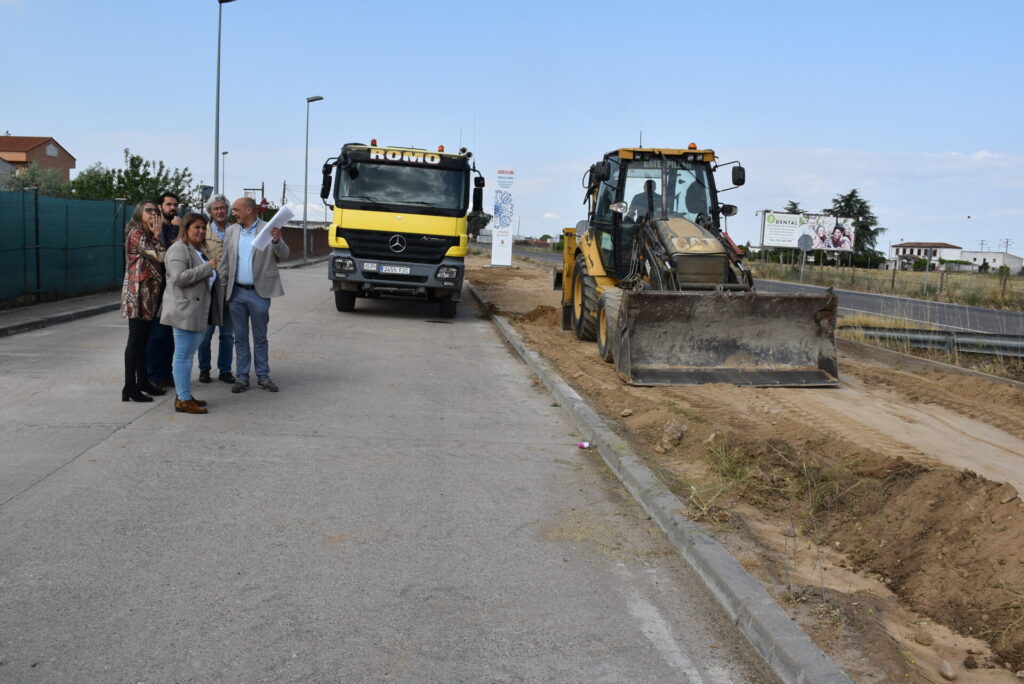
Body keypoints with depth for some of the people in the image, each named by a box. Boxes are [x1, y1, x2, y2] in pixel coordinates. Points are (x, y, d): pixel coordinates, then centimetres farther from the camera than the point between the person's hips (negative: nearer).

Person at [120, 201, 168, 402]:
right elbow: (160, 256, -17)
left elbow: (156, 260, 12)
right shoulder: (137, 234, -10)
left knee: (142, 340, 13)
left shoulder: (146, 235, 18)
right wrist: (157, 235, -6)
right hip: (138, 292, -9)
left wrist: (155, 234, 9)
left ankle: (143, 381, 20)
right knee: (135, 340, -8)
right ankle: (130, 388, -6)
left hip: (148, 292, 9)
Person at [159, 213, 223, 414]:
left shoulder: (197, 250, 20)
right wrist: (207, 267, -20)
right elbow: (179, 277, -24)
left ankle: (184, 395, 19)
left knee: (187, 354, 13)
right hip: (185, 312, -10)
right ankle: (183, 400, -4)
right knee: (184, 355, -6)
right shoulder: (179, 249, -11)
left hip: (197, 312, 10)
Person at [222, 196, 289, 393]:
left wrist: (277, 240, -28)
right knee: (240, 338, 9)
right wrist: (223, 290, 6)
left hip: (259, 292, -3)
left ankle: (263, 377, 15)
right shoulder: (231, 231, 7)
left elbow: (283, 256, -8)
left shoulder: (269, 229, -4)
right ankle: (241, 377, 16)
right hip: (236, 293, 3)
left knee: (260, 337, 6)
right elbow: (225, 263, 10)